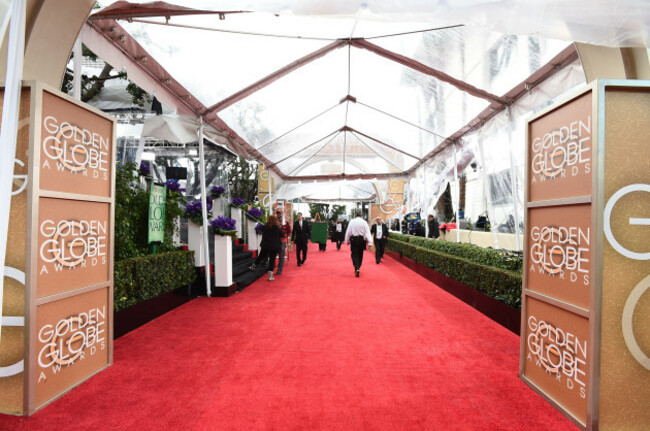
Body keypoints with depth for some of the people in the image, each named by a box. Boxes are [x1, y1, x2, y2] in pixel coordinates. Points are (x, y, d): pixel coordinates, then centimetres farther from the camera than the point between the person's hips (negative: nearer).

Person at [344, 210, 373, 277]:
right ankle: (358, 268, 27)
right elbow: (367, 232, -7)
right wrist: (370, 242, -9)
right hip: (362, 239, 2)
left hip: (354, 239, -2)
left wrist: (347, 241, 10)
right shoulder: (364, 222, -3)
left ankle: (357, 268, -20)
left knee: (354, 254, 0)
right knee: (360, 254, 16)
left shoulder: (352, 222, -4)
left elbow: (348, 232, -1)